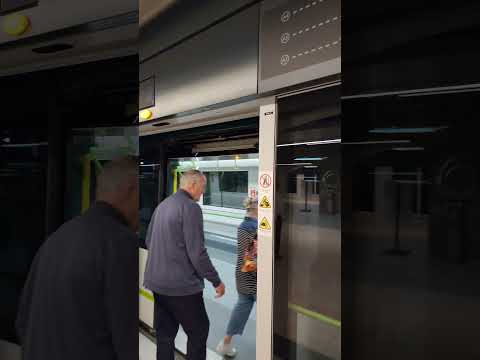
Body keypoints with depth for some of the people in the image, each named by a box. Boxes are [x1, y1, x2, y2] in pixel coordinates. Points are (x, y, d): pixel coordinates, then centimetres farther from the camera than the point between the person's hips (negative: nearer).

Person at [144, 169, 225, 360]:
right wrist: (216, 281, -10)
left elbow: (148, 241, 18)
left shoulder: (162, 205, 9)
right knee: (199, 330, 8)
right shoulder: (191, 208, -16)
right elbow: (197, 252, -20)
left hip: (157, 282, 8)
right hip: (182, 284, -8)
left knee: (165, 334, 17)